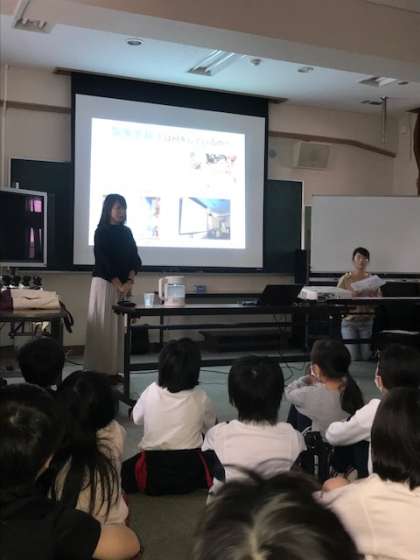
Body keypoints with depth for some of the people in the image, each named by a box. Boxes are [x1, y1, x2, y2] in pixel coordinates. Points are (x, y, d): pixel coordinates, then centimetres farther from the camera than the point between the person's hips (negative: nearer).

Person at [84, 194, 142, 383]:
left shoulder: (126, 232, 11)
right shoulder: (101, 232, -6)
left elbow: (135, 259, 6)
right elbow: (103, 262, -12)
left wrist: (129, 282, -9)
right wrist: (119, 285, -15)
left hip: (122, 284, 6)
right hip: (104, 283, -6)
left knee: (117, 328, 7)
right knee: (103, 327, -4)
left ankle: (113, 370, 12)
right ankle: (100, 371, 1)